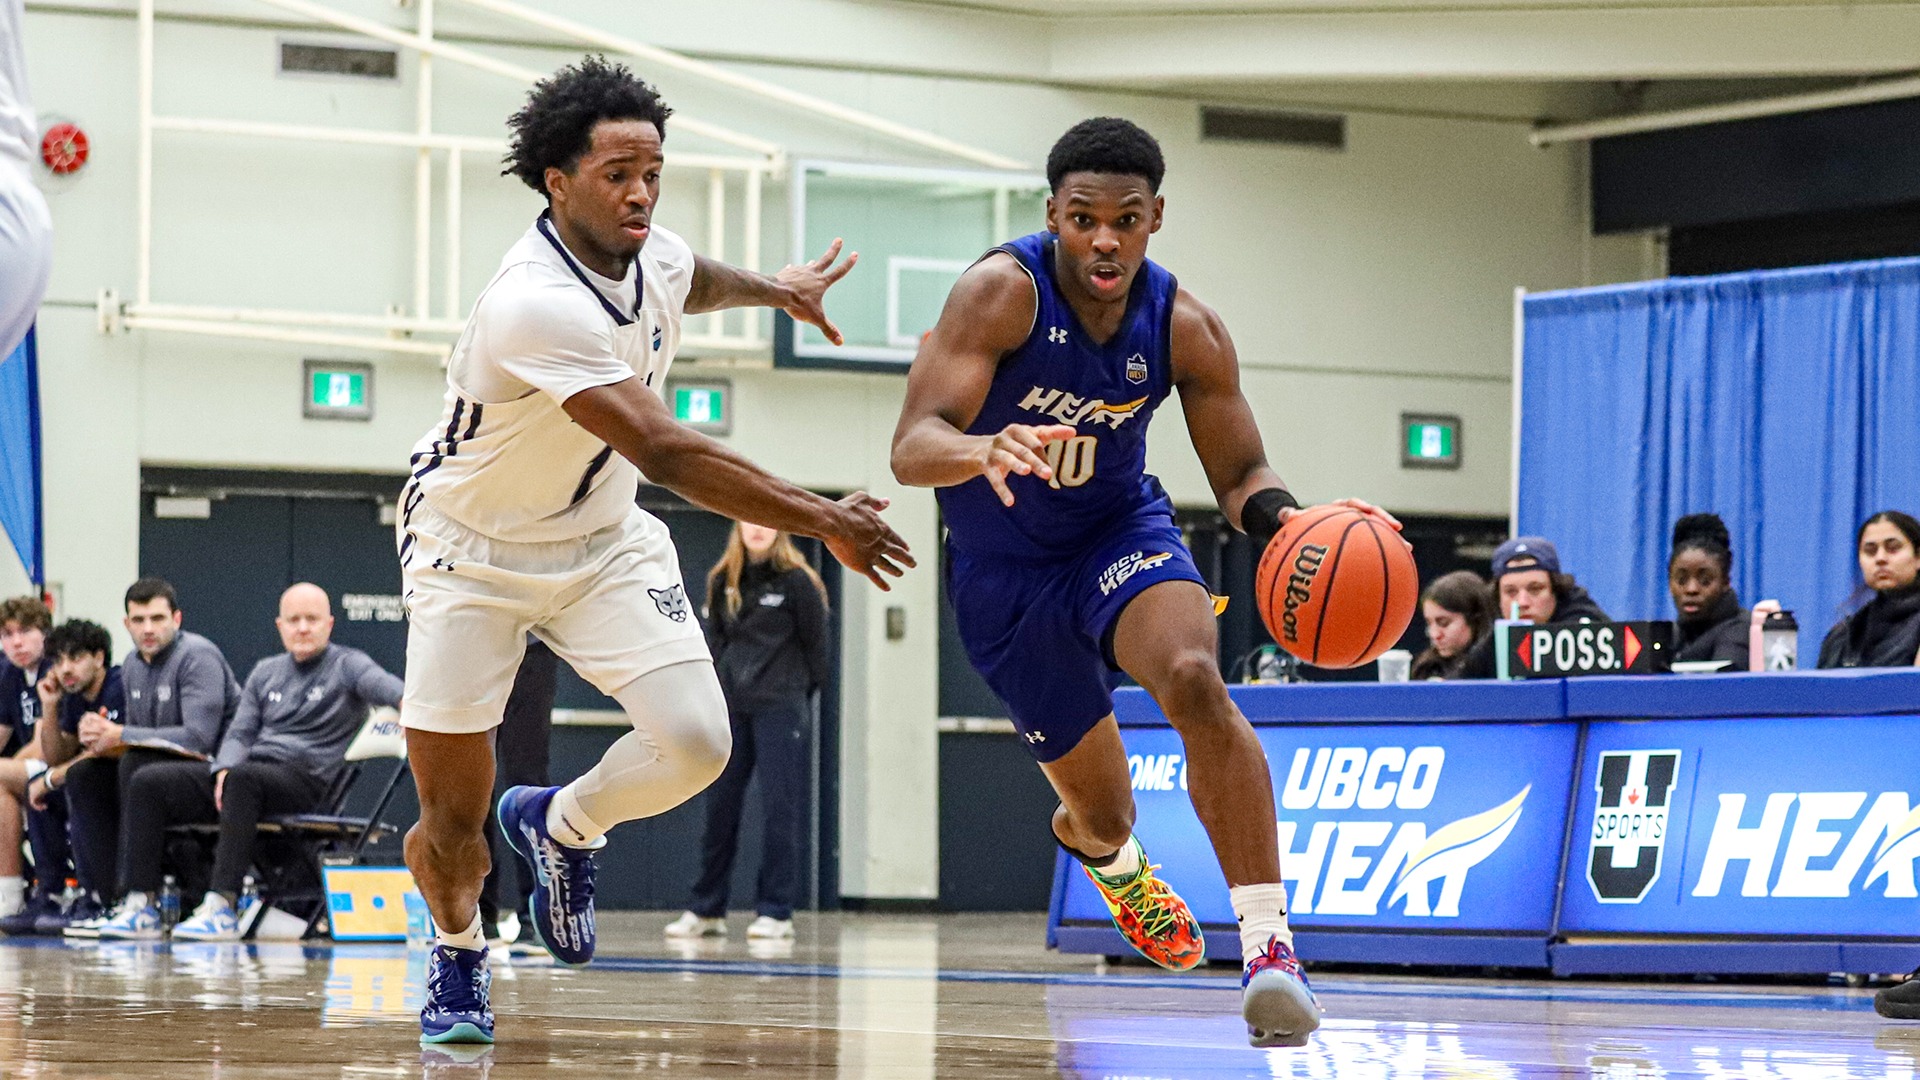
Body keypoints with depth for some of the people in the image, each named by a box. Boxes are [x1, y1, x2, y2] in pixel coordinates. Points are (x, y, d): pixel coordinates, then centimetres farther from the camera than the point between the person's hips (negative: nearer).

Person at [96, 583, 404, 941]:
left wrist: (406, 700, -42)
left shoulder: (346, 665, 5)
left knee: (244, 777, -39)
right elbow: (239, 733, 17)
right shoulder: (265, 673, 23)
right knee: (148, 783, -9)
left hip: (305, 778, -6)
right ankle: (141, 905, -15)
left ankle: (223, 906, -43)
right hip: (245, 770, 7)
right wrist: (223, 770, -7)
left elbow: (381, 684, -17)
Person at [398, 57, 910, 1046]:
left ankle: (559, 826, 14)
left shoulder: (657, 259, -8)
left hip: (603, 540, 6)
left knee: (695, 741, -17)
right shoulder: (536, 305, -34)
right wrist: (822, 521, -34)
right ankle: (457, 952, 29)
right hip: (472, 551, -6)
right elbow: (666, 454, -37)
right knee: (452, 826, -4)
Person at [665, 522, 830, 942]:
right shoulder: (722, 581, 9)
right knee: (719, 805, 6)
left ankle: (775, 912, -2)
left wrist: (800, 693, 5)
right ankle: (707, 910, 13)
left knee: (780, 807, -5)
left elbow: (816, 643, 0)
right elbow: (716, 638, 13)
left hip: (781, 707, -5)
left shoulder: (796, 581, -5)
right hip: (731, 705, 5)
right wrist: (714, 693, 4)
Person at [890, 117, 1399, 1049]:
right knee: (1100, 809, 8)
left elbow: (1240, 475, -5)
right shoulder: (1002, 291, -25)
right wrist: (984, 452, -57)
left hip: (1119, 528, 1)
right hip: (1004, 569, -1)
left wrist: (1285, 520, -29)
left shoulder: (1184, 330, -15)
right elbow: (912, 447, -33)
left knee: (1194, 677, -32)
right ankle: (1104, 851, 51)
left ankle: (1268, 942, -34)